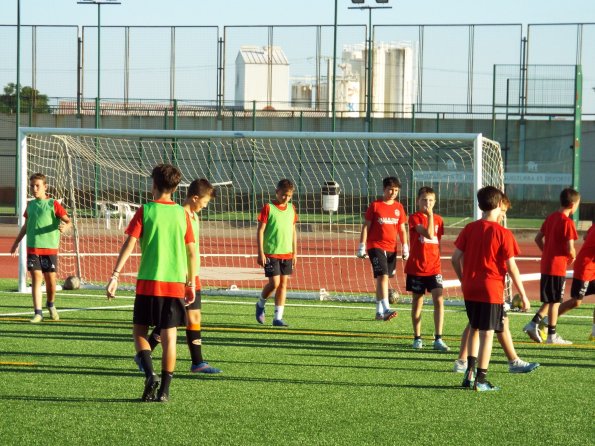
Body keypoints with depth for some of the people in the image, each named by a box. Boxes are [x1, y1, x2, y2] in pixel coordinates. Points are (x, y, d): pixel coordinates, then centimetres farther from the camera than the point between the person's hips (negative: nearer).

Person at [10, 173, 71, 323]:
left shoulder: (53, 204, -4)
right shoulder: (30, 205, 9)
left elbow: (68, 221, -8)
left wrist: (65, 227, -31)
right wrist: (16, 243, 23)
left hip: (50, 248, -3)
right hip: (32, 248, 3)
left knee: (50, 279, 4)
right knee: (36, 278, -5)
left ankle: (51, 305, 32)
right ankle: (38, 313, -4)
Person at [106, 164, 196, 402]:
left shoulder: (145, 211, -2)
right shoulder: (182, 214, 5)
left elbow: (129, 244, -10)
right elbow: (192, 251, 7)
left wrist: (115, 275, -10)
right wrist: (191, 283, 16)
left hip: (148, 282, -2)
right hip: (176, 283, 2)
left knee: (139, 331, 9)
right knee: (169, 336, 5)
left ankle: (150, 374, -13)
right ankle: (164, 390, 4)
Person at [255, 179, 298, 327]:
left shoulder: (291, 209, 8)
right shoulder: (268, 208, -8)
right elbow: (260, 230, -7)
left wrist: (294, 252, 14)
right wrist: (260, 253, -12)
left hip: (287, 254, 5)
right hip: (271, 253, -5)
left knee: (283, 284, 4)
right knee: (274, 283, -10)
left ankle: (278, 317, 8)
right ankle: (260, 304, 19)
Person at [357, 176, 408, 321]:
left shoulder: (399, 207, 10)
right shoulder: (375, 205, -3)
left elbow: (402, 229, 16)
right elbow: (366, 227, -1)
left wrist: (405, 248, 9)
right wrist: (362, 246, -6)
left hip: (391, 248, 5)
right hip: (375, 246, -5)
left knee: (383, 278, 10)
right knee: (383, 276, -18)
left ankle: (379, 312, 18)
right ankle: (386, 309, -26)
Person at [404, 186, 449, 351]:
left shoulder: (438, 219, 9)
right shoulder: (414, 218, -7)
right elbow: (429, 234, -21)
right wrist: (429, 215, -20)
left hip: (434, 268, 3)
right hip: (416, 268, -3)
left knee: (439, 300, -10)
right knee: (417, 302, 7)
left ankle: (438, 339, -8)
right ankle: (417, 338, 18)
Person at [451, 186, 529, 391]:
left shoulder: (469, 229, 2)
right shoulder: (503, 234, -10)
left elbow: (455, 258, 3)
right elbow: (512, 268, -10)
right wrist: (523, 295, -2)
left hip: (470, 289, 5)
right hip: (492, 290, -5)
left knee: (474, 329, 19)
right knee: (487, 333, 0)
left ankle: (470, 371, 13)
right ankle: (481, 379, 2)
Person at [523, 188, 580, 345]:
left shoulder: (551, 217, 9)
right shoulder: (568, 222, -16)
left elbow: (538, 239, 14)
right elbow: (570, 248, -21)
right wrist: (573, 256, -1)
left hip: (546, 265, 8)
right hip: (558, 267, -8)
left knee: (549, 300, 17)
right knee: (555, 301, 1)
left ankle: (533, 324, 8)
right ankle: (552, 336, 6)